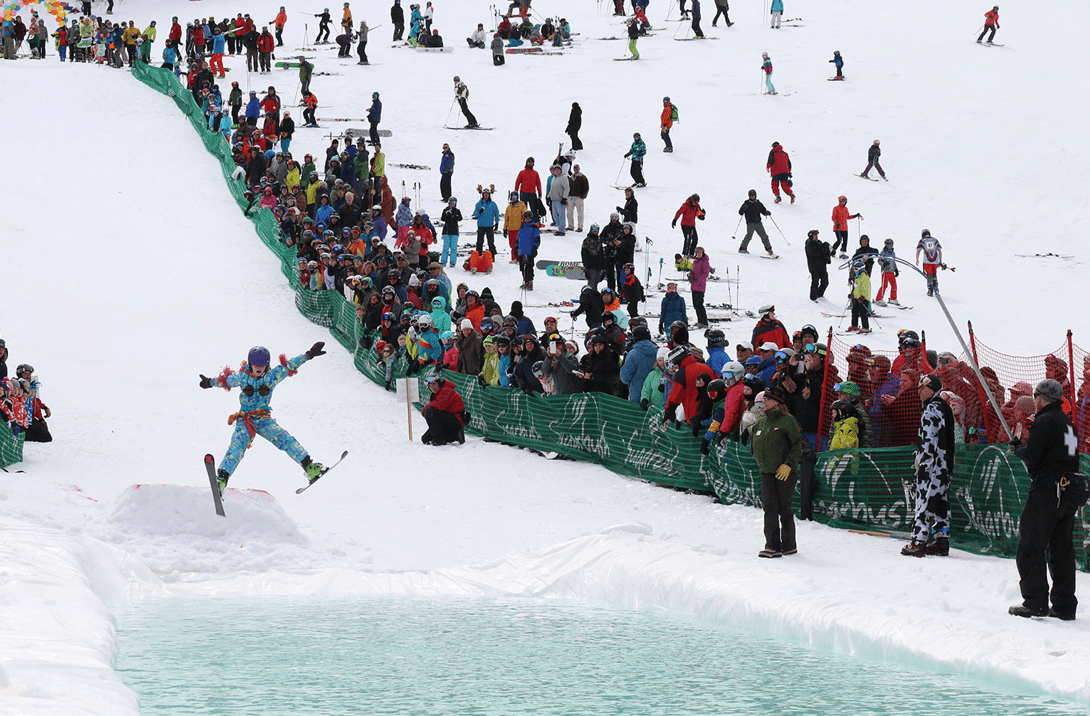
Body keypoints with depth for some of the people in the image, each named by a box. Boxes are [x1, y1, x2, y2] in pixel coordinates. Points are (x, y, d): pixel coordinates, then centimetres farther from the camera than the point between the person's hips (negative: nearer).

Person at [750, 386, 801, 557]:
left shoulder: (787, 420, -8)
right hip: (767, 472, 5)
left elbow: (797, 446, -9)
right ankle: (773, 546, -7)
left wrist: (788, 464, -17)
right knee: (769, 508, -5)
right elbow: (755, 446, 21)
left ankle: (789, 545, 12)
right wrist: (760, 463, 12)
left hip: (785, 472, -5)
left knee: (784, 509, 0)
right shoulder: (760, 423, 10)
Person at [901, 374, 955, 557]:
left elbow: (929, 440, -19)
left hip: (931, 466, -10)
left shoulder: (932, 409, -13)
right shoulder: (944, 408, 17)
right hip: (945, 466, 10)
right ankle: (941, 541, 11)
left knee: (924, 500, -10)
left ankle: (918, 542, -13)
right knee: (940, 502, 11)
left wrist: (923, 463, -18)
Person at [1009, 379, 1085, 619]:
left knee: (1031, 547, -4)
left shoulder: (1045, 421, -11)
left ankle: (1035, 602, -9)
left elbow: (1032, 456, -16)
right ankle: (1064, 606, 11)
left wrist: (1018, 449, 4)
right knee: (1061, 549, 12)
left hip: (1047, 490, -9)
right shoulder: (1068, 423, 17)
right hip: (1070, 490, 9)